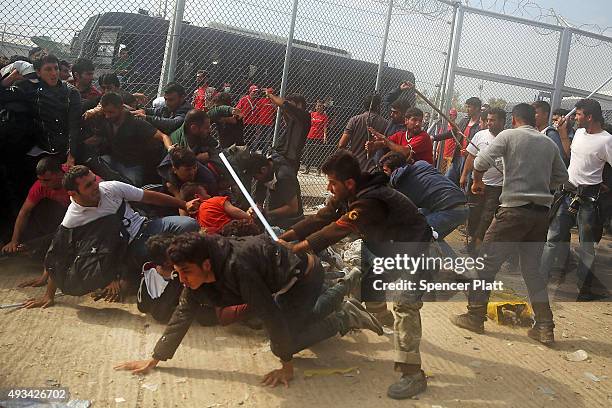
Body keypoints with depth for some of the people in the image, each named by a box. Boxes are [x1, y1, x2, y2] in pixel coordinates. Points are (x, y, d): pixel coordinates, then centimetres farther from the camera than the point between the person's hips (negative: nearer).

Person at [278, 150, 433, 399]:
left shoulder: (370, 202, -34)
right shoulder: (348, 195, -4)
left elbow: (336, 230, -37)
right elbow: (321, 218, -7)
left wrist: (294, 249, -35)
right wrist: (283, 238, -14)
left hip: (412, 246, -10)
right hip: (387, 243, 10)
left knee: (405, 304, -22)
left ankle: (413, 374, -21)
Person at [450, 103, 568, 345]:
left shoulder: (509, 135, -2)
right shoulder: (549, 144, 12)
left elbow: (481, 161, -12)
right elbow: (562, 177, 19)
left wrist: (477, 181, 6)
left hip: (515, 209, -5)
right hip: (542, 212, 6)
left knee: (487, 261, 5)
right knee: (532, 269, 14)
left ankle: (475, 316, 10)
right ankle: (545, 328, 14)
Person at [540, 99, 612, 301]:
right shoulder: (579, 132, 8)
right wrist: (563, 134, 19)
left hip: (588, 197, -7)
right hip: (568, 193, 7)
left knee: (587, 246, 4)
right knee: (553, 236, 10)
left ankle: (585, 287, 15)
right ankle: (541, 275, 18)